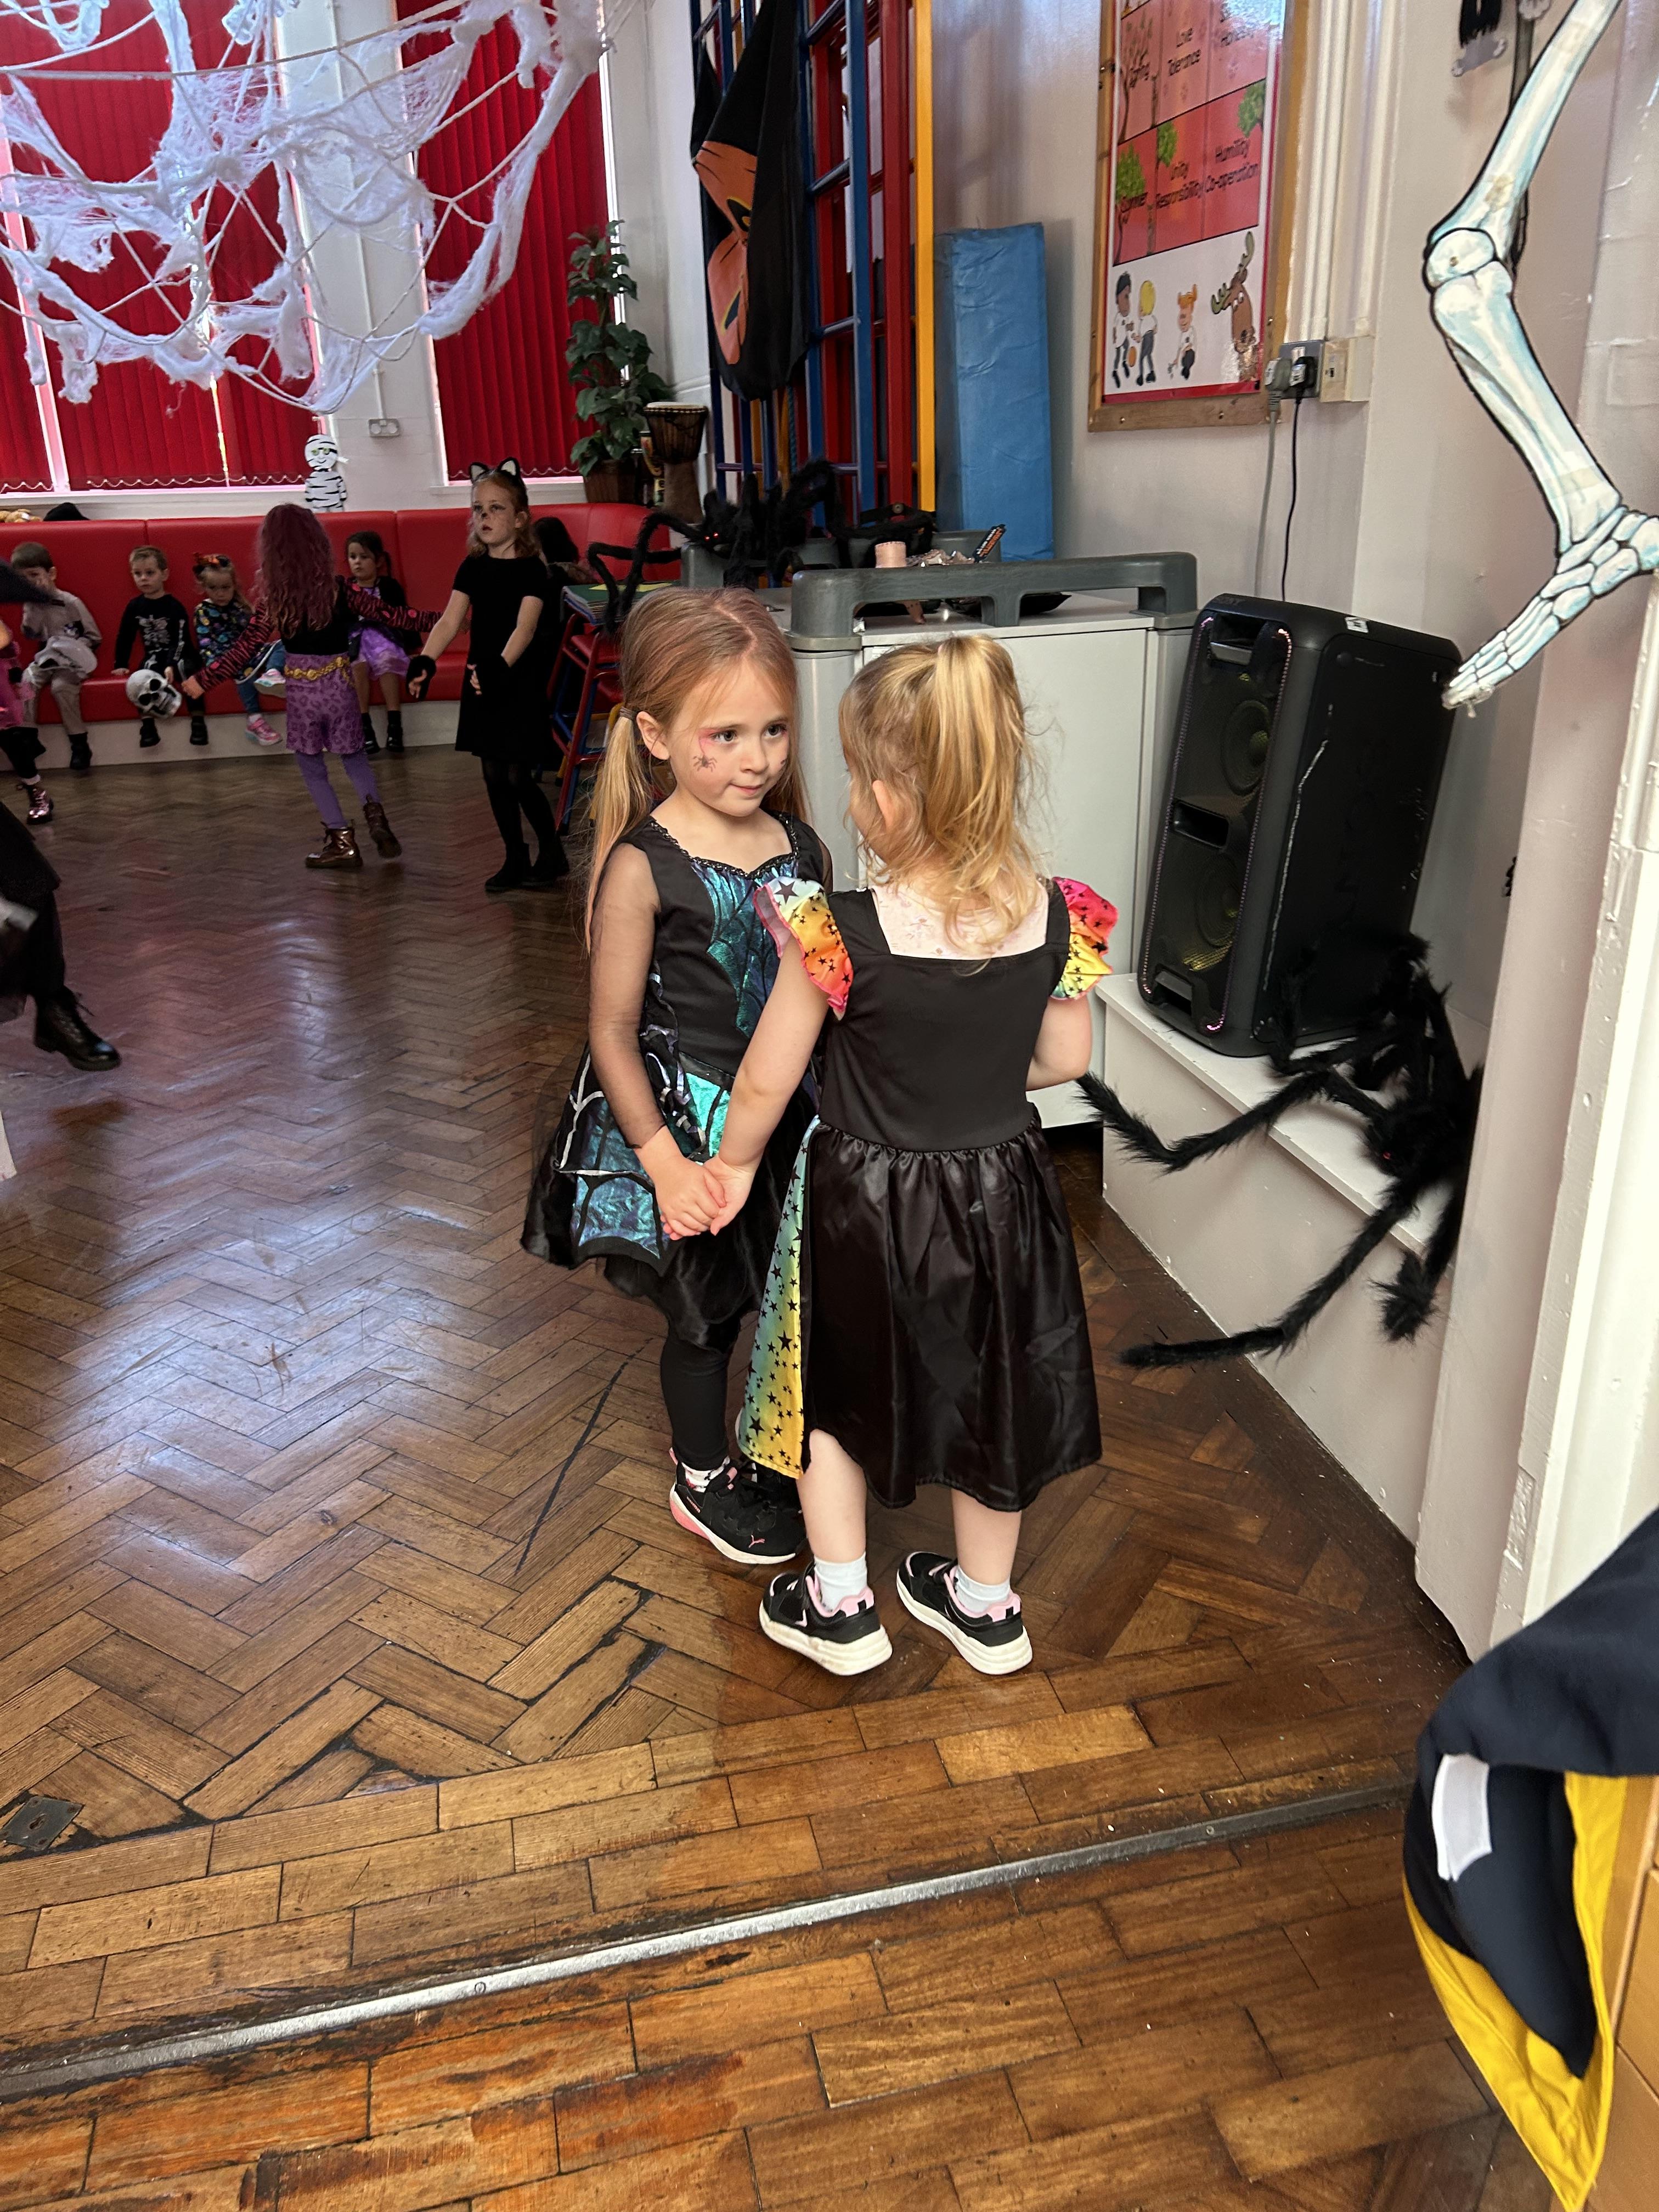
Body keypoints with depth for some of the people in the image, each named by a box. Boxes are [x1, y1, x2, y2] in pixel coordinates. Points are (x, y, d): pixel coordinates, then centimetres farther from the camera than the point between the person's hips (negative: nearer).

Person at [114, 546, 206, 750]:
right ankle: (147, 724, -27)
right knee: (146, 673, -30)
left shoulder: (175, 607, -7)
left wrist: (171, 665, -30)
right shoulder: (134, 607, 6)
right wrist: (121, 664, 9)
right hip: (153, 657, 3)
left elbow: (180, 641, -16)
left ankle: (197, 720, -29)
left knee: (188, 671, -35)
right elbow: (124, 638, 15)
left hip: (180, 656, -3)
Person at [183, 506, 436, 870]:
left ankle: (341, 840, 13)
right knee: (354, 758, 19)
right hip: (339, 688, 1)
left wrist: (203, 680, 5)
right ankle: (374, 810, -6)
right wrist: (438, 621, 7)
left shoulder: (271, 599, -7)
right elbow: (390, 615, -3)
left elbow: (245, 649, -6)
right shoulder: (340, 590, -6)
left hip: (301, 694, -1)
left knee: (313, 769, 14)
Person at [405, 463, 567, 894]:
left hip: (519, 681, -6)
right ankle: (516, 859, 20)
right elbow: (450, 620, -4)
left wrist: (501, 666, -43)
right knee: (494, 775, 8)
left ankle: (552, 854, 14)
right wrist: (425, 660, -20)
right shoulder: (473, 567, 6)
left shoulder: (531, 570, -10)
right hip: (481, 680, 6)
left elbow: (525, 627, -25)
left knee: (518, 777, -5)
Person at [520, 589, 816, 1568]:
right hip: (688, 1122, -5)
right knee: (706, 1311, 13)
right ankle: (703, 1481, 38)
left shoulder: (802, 850, -1)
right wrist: (664, 1163, -16)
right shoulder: (644, 868, -17)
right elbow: (613, 1032, -14)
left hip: (794, 1115, 5)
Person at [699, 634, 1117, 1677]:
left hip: (865, 1202, -3)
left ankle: (841, 1606, 34)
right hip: (1001, 1190, 4)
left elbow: (767, 1081, -14)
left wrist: (737, 1163, 5)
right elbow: (1066, 1058, 0)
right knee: (987, 1386, 23)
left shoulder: (838, 934, -25)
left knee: (834, 1389, 22)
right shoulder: (1052, 916, -14)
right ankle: (985, 1602, 41)